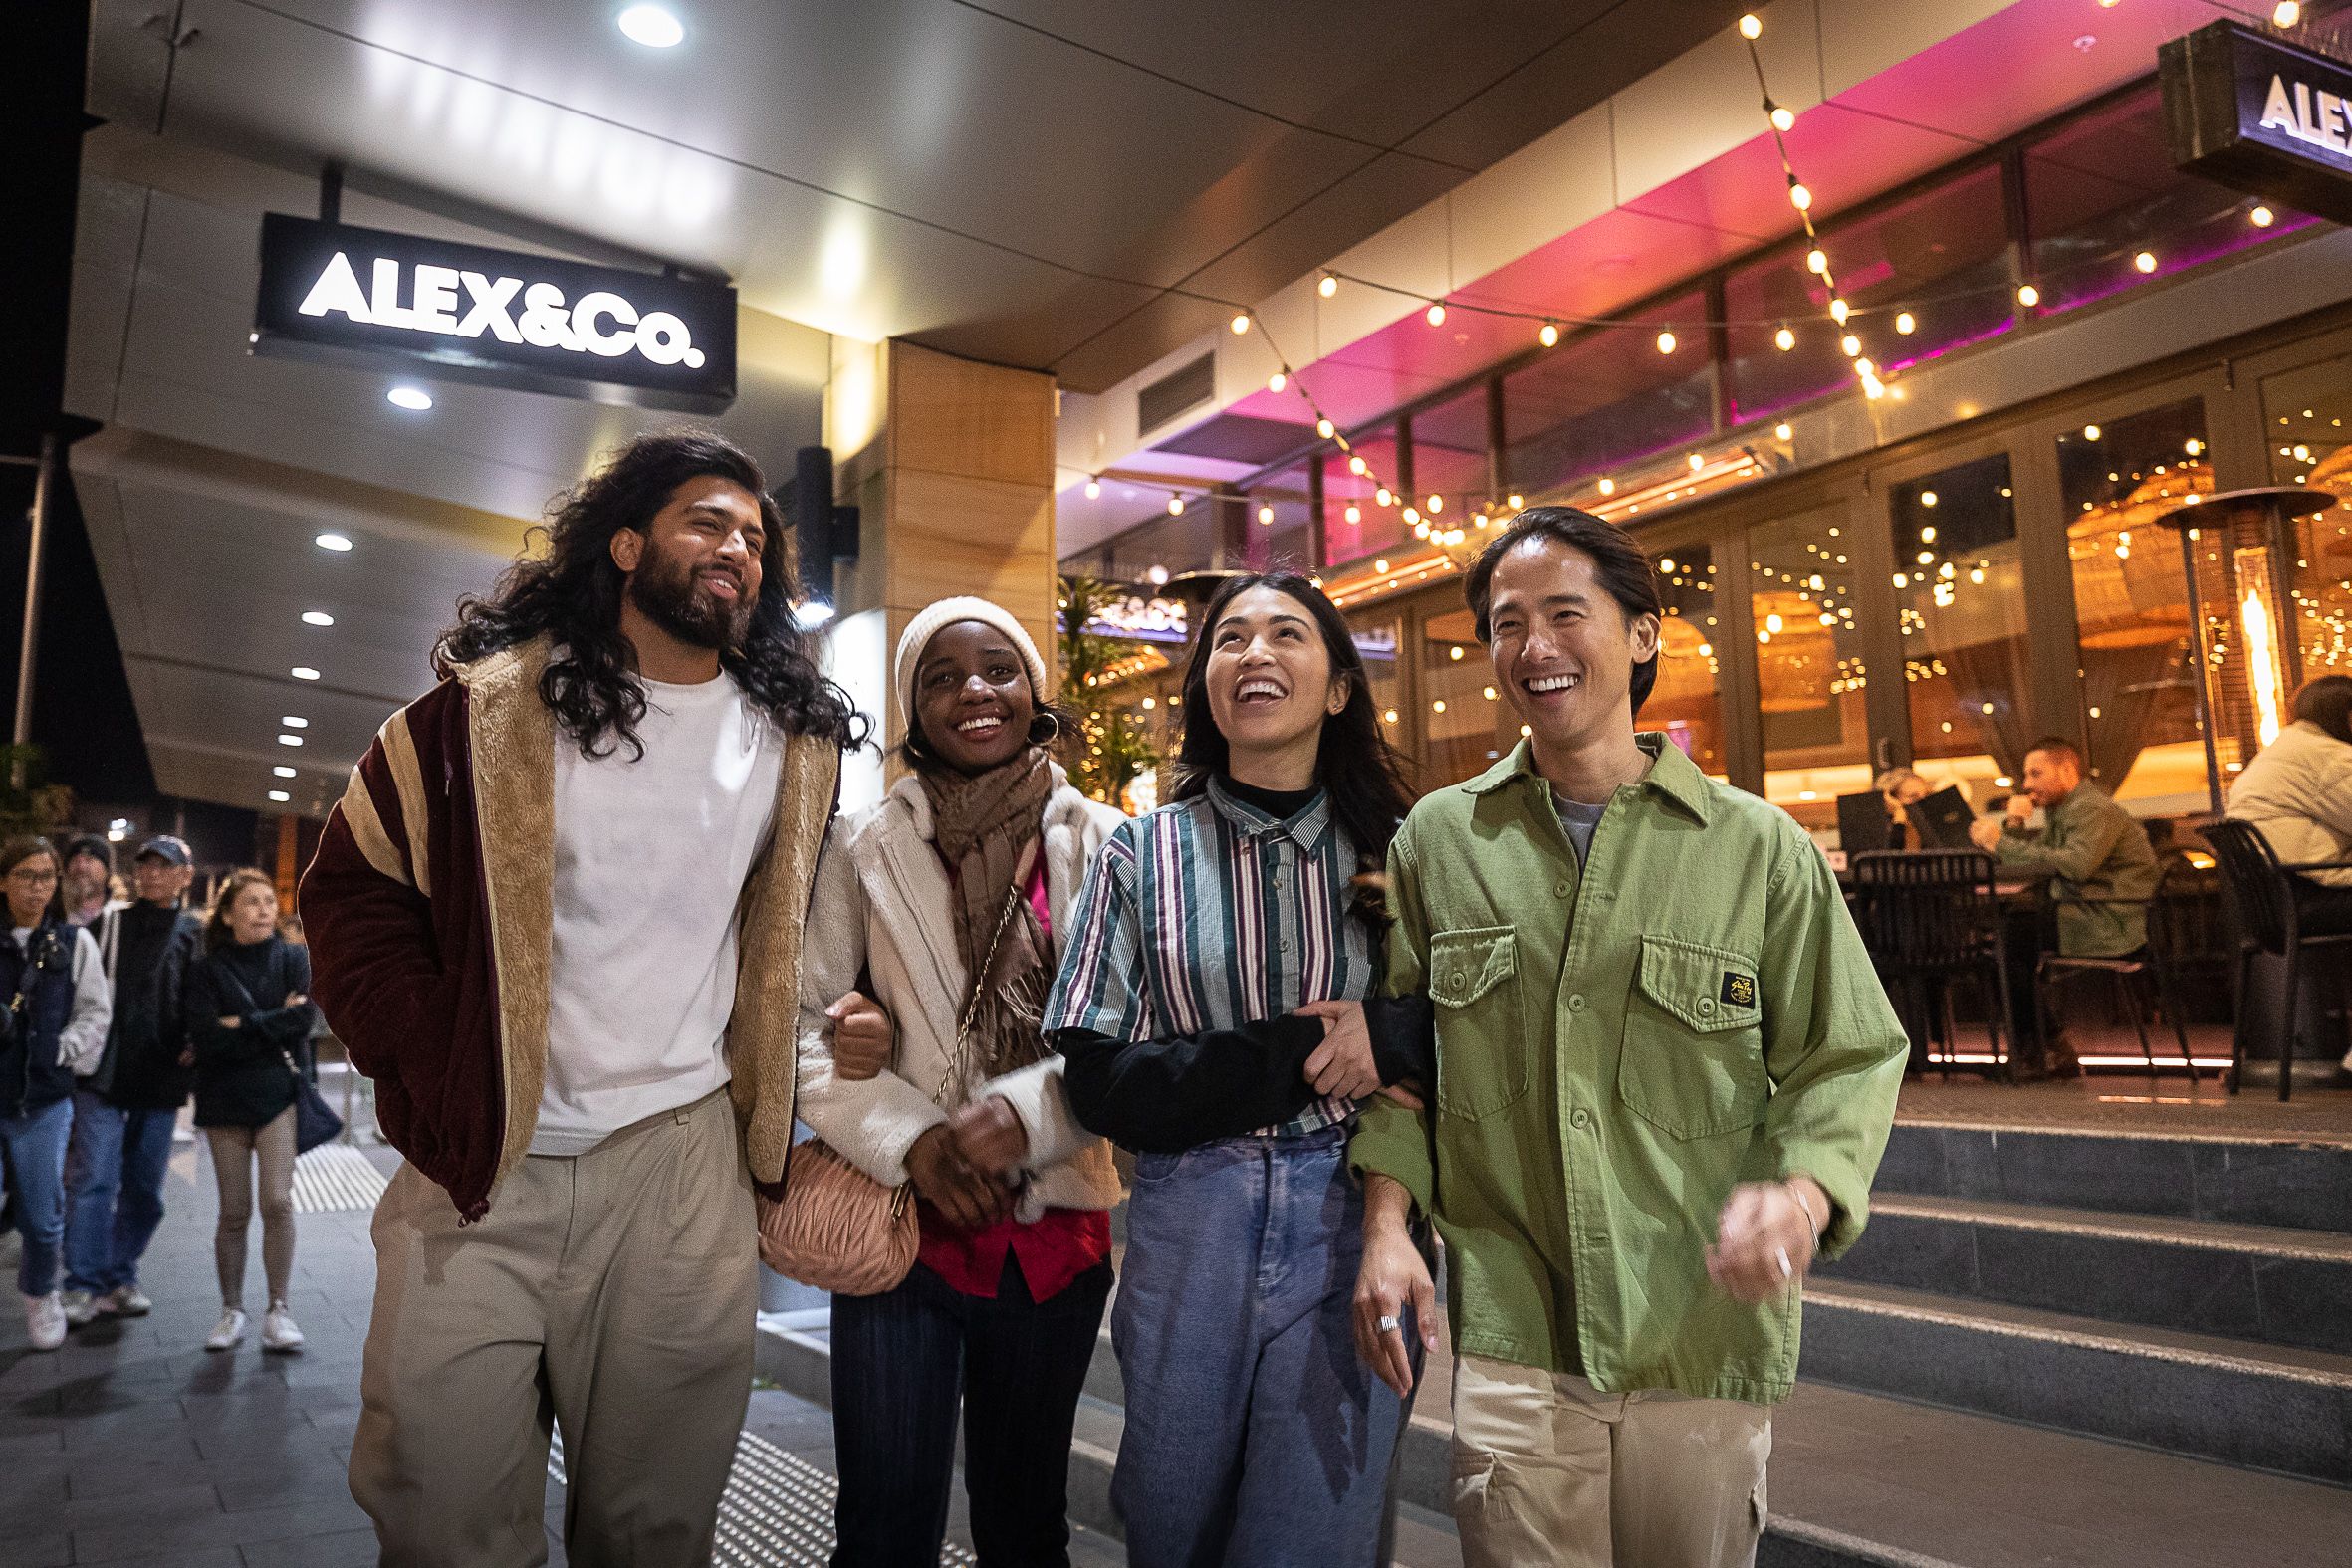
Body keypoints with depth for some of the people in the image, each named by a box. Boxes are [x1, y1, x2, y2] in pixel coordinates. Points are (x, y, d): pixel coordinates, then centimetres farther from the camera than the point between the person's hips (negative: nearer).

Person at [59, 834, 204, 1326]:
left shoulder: (196, 936, 7)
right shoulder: (107, 925, 5)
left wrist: (195, 1045, -3)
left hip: (161, 1082, 2)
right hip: (102, 1076, -2)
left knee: (144, 1189, 9)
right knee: (93, 1180, -7)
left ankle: (121, 1278, 22)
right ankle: (84, 1285, -1)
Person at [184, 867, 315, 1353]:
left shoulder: (293, 958, 5)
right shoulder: (207, 970, 4)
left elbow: (304, 1019, -9)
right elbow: (205, 1037, -9)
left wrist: (242, 1028, -10)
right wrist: (275, 1025, -12)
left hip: (279, 1094, -1)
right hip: (224, 1098, 1)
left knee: (277, 1202, -11)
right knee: (234, 1211, 6)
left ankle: (277, 1311, -1)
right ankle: (232, 1310, 20)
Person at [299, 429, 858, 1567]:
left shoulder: (795, 738, 7)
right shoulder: (491, 703, -1)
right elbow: (351, 884, 4)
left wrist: (777, 1070, 9)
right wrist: (424, 1059, -5)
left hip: (680, 1169, 2)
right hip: (474, 1162, -1)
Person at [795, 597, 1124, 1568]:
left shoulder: (1099, 843, -1)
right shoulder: (864, 845, -1)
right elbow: (806, 1021, -4)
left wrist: (1027, 1113, -20)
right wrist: (910, 1140, -16)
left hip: (1054, 1230, 1)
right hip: (901, 1225, -1)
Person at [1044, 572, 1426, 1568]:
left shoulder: (1392, 851, 3)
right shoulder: (1144, 854, 1)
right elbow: (1099, 1083, -7)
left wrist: (1385, 1037, -15)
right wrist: (1294, 1056, -16)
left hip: (1351, 1229, 0)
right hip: (1190, 1232, 1)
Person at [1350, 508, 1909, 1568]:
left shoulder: (1762, 849, -1)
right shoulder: (1436, 841, 2)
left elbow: (1848, 1060, 2)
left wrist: (1803, 1193, -17)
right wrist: (1386, 1222, -3)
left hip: (1704, 1349, 1)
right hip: (1506, 1343, 0)